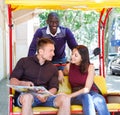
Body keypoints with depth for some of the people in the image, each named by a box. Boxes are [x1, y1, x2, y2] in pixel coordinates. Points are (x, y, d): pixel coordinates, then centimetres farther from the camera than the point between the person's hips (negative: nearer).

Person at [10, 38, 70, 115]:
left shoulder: (53, 68, 18)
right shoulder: (24, 62, 9)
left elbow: (54, 88, 9)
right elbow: (12, 80, 5)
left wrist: (46, 95, -14)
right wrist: (23, 83, -18)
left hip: (45, 97, 3)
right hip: (24, 95, -2)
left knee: (65, 99, -26)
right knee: (28, 97, -40)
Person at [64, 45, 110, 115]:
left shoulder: (90, 67, -8)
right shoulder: (69, 66, 0)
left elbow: (87, 89, -15)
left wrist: (70, 96, -24)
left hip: (91, 93, -1)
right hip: (77, 96, 1)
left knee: (99, 100, -39)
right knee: (86, 97, -37)